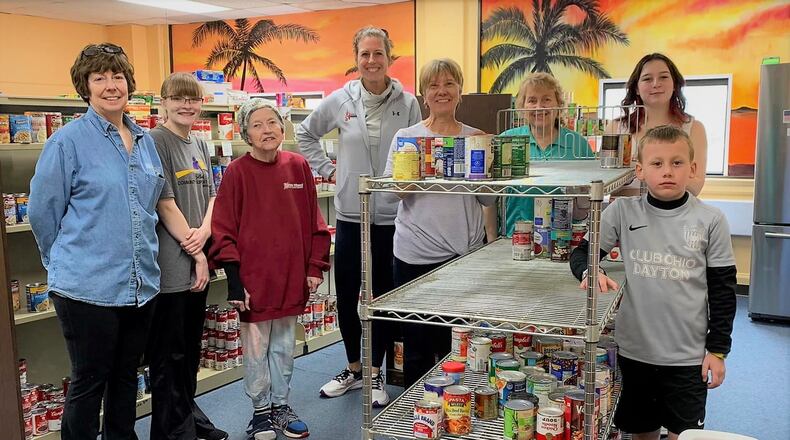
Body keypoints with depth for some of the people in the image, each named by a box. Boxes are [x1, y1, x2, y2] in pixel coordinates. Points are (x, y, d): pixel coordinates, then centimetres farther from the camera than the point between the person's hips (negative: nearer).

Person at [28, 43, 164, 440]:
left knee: (126, 376, 18)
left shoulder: (145, 141, 9)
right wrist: (68, 262, 4)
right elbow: (42, 212, -5)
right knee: (89, 382, 7)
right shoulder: (68, 140, -9)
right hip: (88, 287, -5)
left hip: (141, 283, 6)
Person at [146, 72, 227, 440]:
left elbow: (211, 195, 11)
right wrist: (196, 253, -11)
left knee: (191, 347, 17)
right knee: (169, 353, 3)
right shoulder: (157, 141, -9)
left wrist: (204, 232, -9)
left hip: (198, 260, 8)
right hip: (171, 264, -7)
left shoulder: (200, 145, 14)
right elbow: (165, 204, -14)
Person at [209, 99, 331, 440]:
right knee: (256, 349, 9)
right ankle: (261, 410, 28)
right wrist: (234, 279, -11)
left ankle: (281, 405, 33)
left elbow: (313, 221, 6)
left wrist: (315, 267, 3)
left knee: (284, 346, 16)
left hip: (291, 277, 3)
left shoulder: (298, 167, 1)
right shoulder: (237, 172, -8)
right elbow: (224, 230, -7)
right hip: (253, 278, -3)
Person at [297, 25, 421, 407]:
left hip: (391, 216, -1)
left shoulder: (408, 104, -3)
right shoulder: (339, 100, 2)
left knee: (383, 297, 10)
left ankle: (376, 372, 27)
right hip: (350, 215, 2)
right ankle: (353, 368, 31)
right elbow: (305, 134, 16)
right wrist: (327, 170, 8)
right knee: (345, 296, 11)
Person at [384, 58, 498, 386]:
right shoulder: (406, 137, 2)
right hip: (416, 254, -2)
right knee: (418, 346, 8)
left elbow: (488, 199, 10)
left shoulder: (476, 137, 7)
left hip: (465, 251, 2)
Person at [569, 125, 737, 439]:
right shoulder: (623, 212, -5)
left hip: (688, 354, -1)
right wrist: (589, 272, -23)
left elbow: (723, 289, -1)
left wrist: (718, 350, -1)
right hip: (635, 348, 1)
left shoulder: (710, 220, -6)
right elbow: (581, 252, 0)